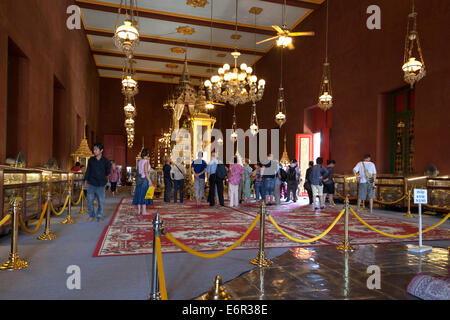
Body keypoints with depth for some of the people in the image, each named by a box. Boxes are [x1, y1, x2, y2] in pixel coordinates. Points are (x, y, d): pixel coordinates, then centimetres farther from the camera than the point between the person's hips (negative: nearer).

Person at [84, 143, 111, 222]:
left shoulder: (105, 161, -2)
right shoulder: (91, 160, 3)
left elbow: (108, 171, 11)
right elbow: (88, 171, 7)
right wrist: (86, 181, 4)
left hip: (101, 185, -1)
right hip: (91, 184, 2)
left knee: (101, 201, 4)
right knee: (90, 201, 6)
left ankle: (100, 217, 17)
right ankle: (91, 216, 22)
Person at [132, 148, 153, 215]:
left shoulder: (139, 161, 10)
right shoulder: (146, 161, -10)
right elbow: (146, 172, -17)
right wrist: (150, 181, -17)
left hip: (139, 179, 7)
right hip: (145, 179, -7)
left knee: (139, 194, 9)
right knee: (144, 194, -3)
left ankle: (139, 210, 13)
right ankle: (144, 211, 0)